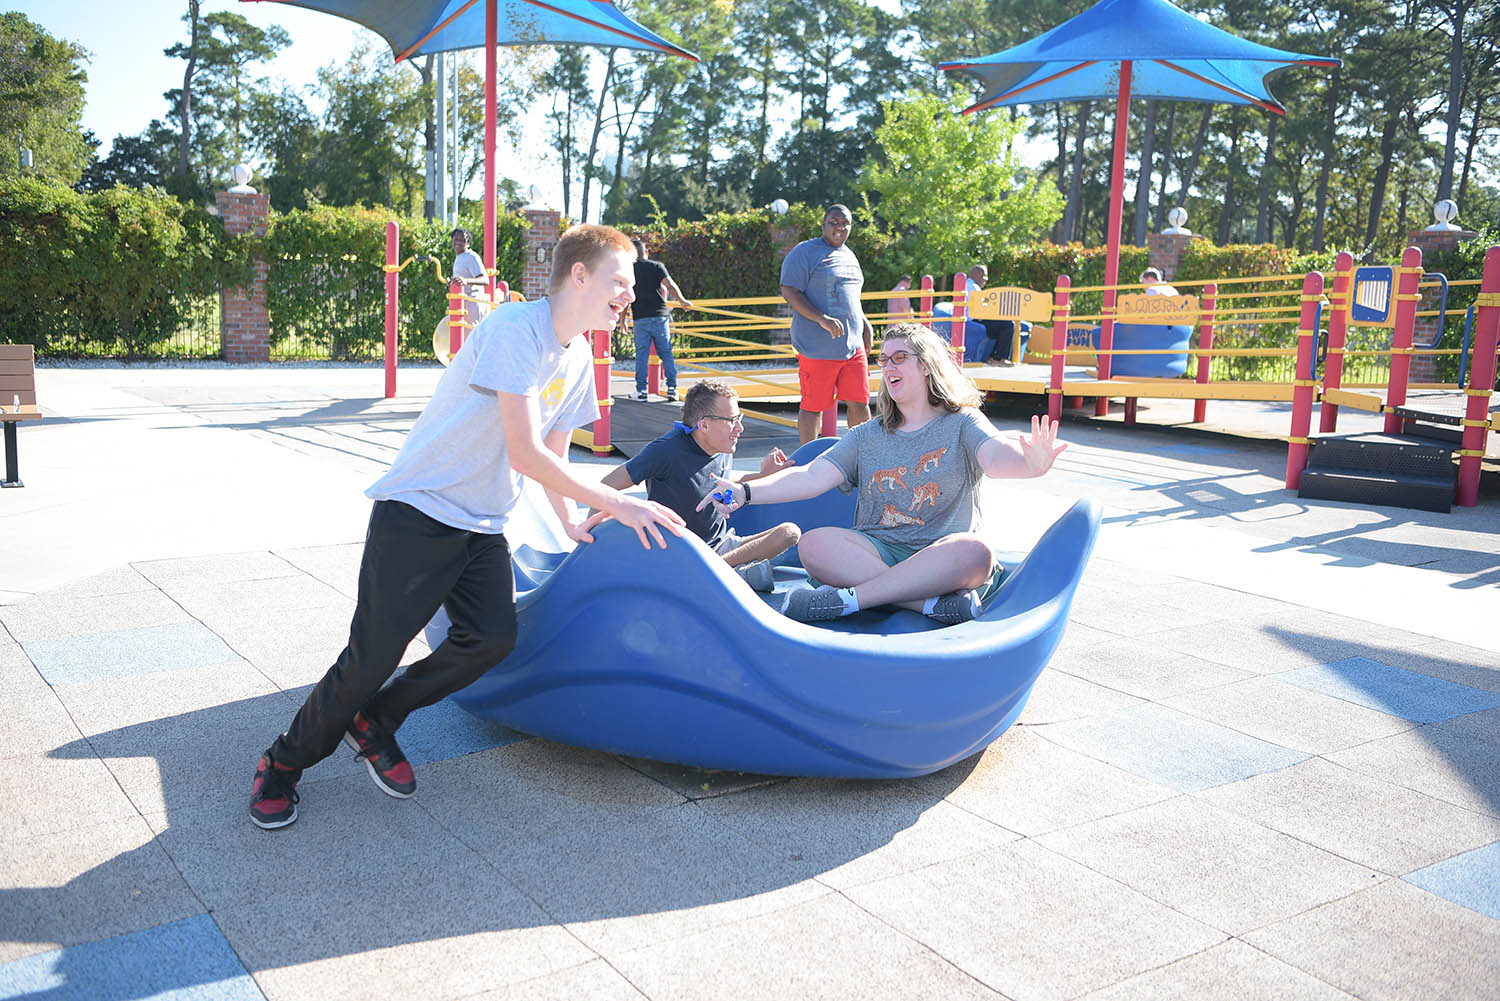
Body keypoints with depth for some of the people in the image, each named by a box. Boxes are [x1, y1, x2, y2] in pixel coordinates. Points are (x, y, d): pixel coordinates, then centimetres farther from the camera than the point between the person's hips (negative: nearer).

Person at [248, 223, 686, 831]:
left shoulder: (577, 357, 8)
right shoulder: (516, 327, -20)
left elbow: (554, 451, 20)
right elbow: (525, 454, -24)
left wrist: (569, 520, 9)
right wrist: (617, 503, -20)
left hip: (483, 529, 8)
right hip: (417, 513, -7)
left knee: (493, 638, -13)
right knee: (373, 655, -7)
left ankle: (375, 722, 12)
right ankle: (284, 762, 20)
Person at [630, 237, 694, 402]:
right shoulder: (657, 266, 3)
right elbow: (670, 285, -8)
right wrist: (682, 301, 3)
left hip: (640, 318, 0)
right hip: (660, 315, 0)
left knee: (641, 355, 4)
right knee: (666, 353, 6)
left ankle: (641, 390, 2)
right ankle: (672, 389, 2)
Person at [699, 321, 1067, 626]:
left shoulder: (961, 424, 5)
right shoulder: (867, 437, 15)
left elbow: (995, 456, -17)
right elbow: (813, 477, 3)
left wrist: (1030, 463, -44)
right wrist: (745, 493, -13)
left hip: (941, 556, -3)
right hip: (878, 551, 3)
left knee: (976, 552, -36)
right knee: (813, 544, -25)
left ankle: (846, 598, -34)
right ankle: (938, 604, -34)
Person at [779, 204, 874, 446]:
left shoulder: (849, 255, 20)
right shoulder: (805, 252, -5)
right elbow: (789, 292, -13)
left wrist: (865, 324, 18)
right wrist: (822, 319, -23)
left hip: (853, 344, 7)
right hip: (817, 347, -7)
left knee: (860, 402, 4)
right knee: (813, 406, -1)